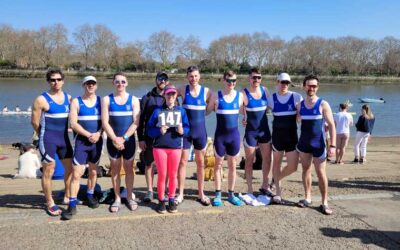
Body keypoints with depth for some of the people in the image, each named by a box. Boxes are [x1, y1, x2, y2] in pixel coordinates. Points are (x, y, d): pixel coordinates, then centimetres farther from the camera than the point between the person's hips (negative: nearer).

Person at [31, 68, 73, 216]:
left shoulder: (68, 98, 6)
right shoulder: (41, 100, -10)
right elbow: (34, 122, -7)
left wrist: (64, 131, 10)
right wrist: (45, 136, 5)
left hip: (64, 138, 6)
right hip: (48, 140, -6)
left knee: (70, 168, 12)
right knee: (48, 171, -1)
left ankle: (67, 197, 29)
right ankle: (50, 204, 11)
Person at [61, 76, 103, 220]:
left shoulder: (101, 101, 6)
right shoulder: (76, 102, 0)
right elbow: (73, 124, -8)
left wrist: (98, 134, -17)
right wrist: (89, 135, -18)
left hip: (97, 142, 3)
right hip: (81, 141, -2)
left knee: (93, 172, 14)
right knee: (76, 174, -7)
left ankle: (90, 196, 33)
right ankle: (72, 205, -1)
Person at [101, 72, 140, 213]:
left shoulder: (133, 100, 1)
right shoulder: (107, 100, 1)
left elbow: (136, 122, -6)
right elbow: (105, 122, -6)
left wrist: (124, 138, -14)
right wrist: (115, 139, -15)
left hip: (129, 140, 0)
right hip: (113, 140, 0)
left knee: (128, 169, 7)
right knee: (115, 169, 7)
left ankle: (129, 197, 19)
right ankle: (117, 198, 17)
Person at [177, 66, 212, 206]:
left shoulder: (206, 91, -3)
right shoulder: (182, 90, -2)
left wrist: (200, 113, -7)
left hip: (200, 131, 1)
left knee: (201, 163, 9)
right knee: (183, 162, 5)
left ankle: (201, 194, 21)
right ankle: (180, 194, 16)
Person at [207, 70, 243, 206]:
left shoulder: (240, 95, 1)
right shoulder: (216, 96, -4)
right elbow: (207, 111, 4)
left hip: (234, 134, 2)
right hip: (220, 135, -2)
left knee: (232, 166, 11)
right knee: (218, 165, 8)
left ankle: (231, 194, 24)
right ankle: (218, 194, 19)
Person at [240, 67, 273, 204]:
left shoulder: (265, 90, 2)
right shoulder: (244, 93, -13)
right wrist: (243, 119, -27)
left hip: (264, 129, 5)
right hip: (250, 131, -5)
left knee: (267, 159, 12)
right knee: (249, 161, 5)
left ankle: (265, 185, 32)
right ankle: (249, 191, 16)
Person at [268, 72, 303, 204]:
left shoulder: (296, 97, -2)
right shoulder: (272, 99, 0)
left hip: (292, 135, 0)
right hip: (277, 135, 0)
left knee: (293, 167, -3)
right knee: (277, 163, 9)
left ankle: (277, 179, 28)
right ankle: (278, 191, 24)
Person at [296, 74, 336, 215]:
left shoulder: (323, 104, -8)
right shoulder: (300, 105, 3)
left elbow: (331, 125, -10)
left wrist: (332, 145, -16)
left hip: (318, 144, -4)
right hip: (303, 143, 4)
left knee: (321, 173, -1)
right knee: (306, 170, 10)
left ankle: (324, 203, 7)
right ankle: (307, 198, 20)